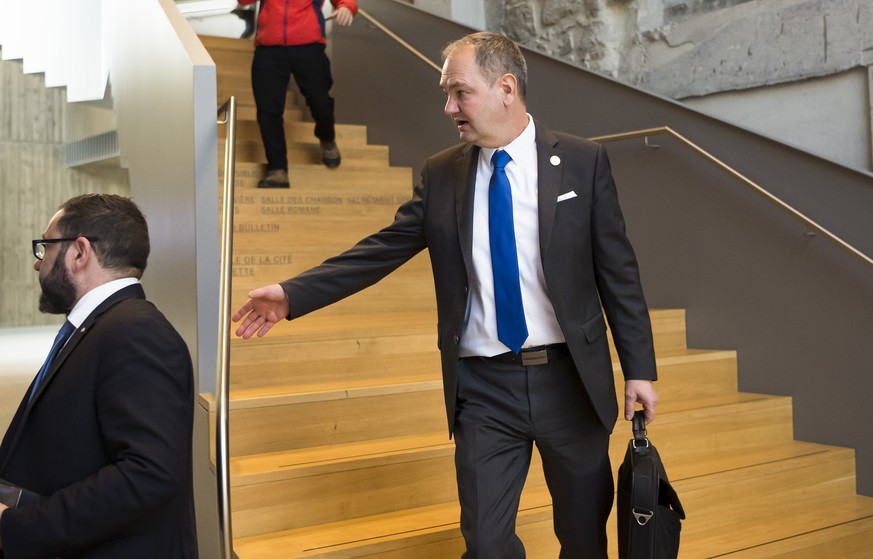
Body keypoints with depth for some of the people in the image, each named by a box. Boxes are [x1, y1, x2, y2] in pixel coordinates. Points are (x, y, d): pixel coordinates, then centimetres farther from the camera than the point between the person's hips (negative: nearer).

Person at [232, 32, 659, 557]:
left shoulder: (583, 161, -3)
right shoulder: (441, 175, 2)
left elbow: (618, 272, -2)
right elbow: (381, 251, 1)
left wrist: (640, 368, -3)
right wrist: (293, 293, -8)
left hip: (569, 380, -1)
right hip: (482, 388, 1)